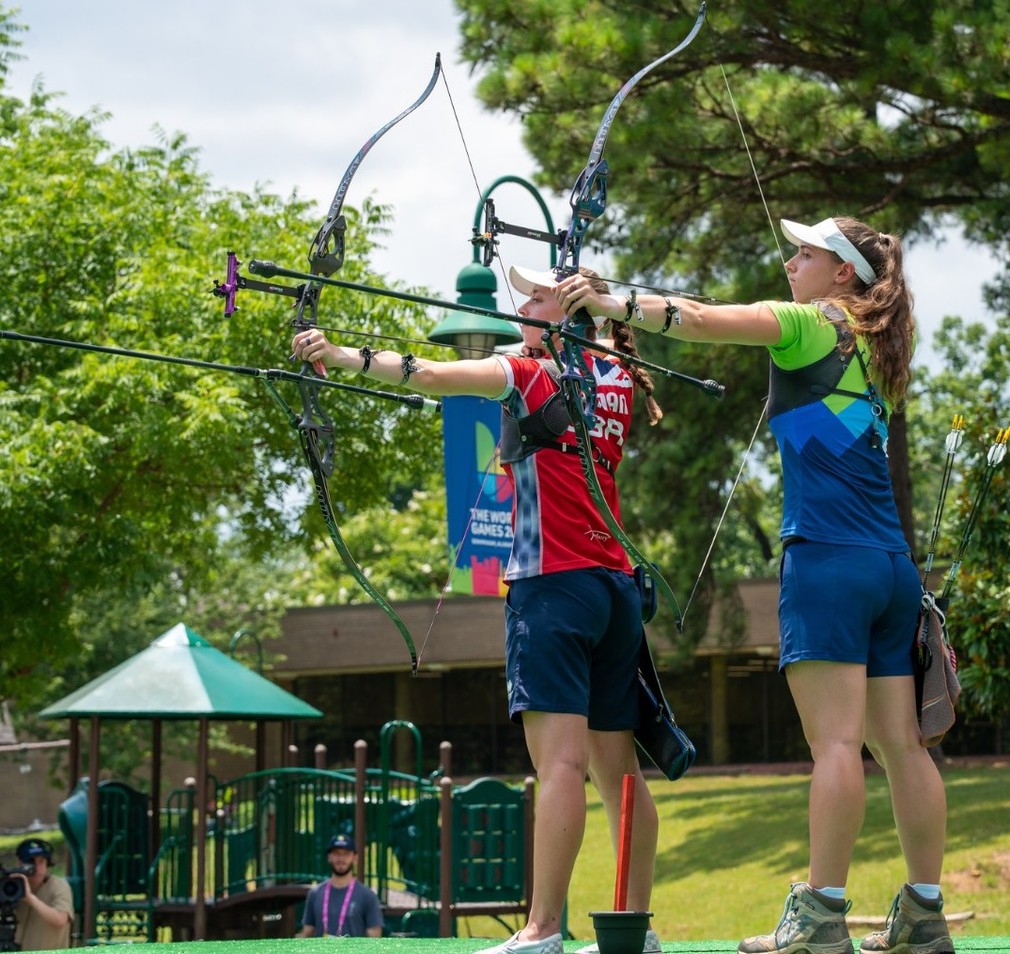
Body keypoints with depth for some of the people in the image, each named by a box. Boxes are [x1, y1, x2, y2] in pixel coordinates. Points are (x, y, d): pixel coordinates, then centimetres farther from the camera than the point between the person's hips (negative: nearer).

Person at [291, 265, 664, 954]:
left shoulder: (533, 374, -4)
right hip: (616, 585, 7)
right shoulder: (618, 382, 14)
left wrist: (341, 355, -14)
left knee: (561, 759, -15)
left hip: (554, 583, -7)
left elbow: (431, 375, -14)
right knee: (618, 765, 8)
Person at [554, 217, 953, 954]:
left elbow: (705, 321, -13)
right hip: (892, 567, 8)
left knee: (835, 739, -12)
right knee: (900, 742, 6)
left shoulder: (810, 324, -1)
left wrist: (611, 305, -12)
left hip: (830, 560, -8)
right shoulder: (870, 347, 22)